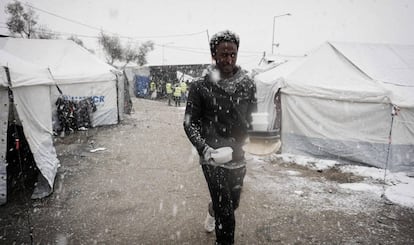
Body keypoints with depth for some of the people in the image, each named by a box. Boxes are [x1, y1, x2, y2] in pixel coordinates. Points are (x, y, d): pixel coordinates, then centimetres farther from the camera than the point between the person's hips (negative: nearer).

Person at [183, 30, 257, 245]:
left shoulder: (247, 84, -1)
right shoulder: (200, 86, -11)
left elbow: (253, 118, 9)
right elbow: (189, 122, -7)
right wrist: (204, 148, -22)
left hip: (238, 155, 5)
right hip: (212, 157, -4)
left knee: (233, 203, 23)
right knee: (225, 211, -2)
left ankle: (213, 210, 57)